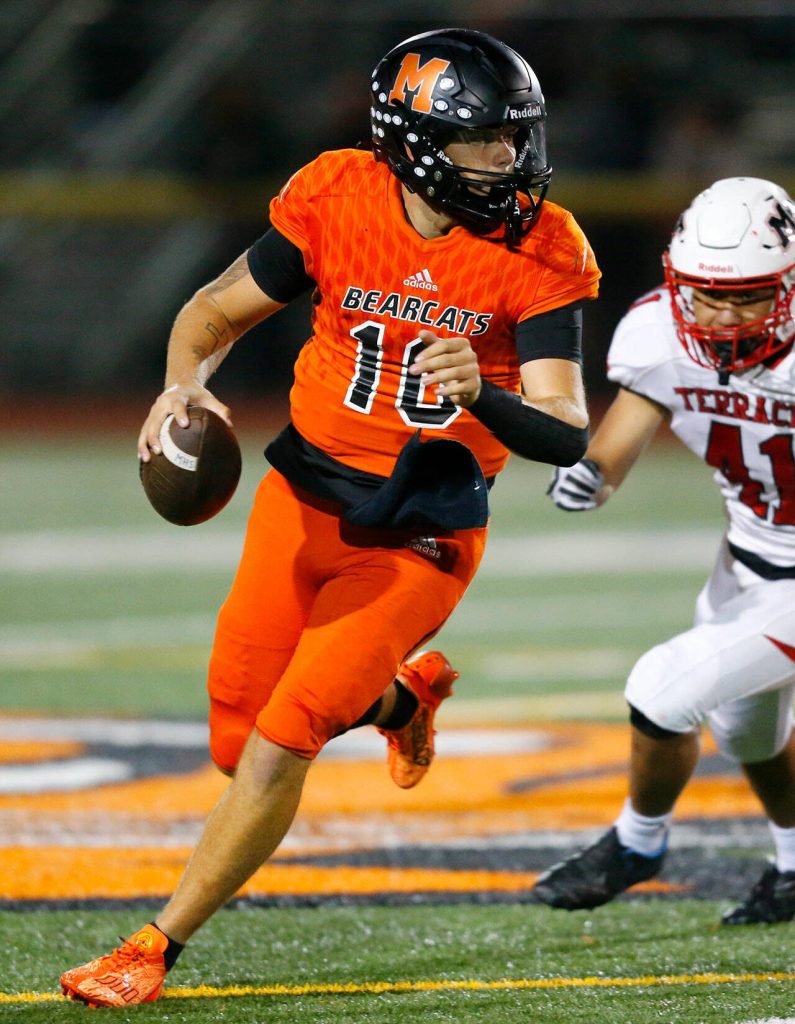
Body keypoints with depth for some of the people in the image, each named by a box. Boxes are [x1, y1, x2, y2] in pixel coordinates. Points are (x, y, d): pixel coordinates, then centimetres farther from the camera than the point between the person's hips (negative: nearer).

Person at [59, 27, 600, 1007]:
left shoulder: (540, 252, -15)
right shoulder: (336, 200, -11)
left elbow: (568, 436, -19)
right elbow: (217, 310, 3)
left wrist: (481, 394, -40)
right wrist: (185, 383, -19)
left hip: (419, 538, -3)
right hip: (304, 499, 3)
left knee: (280, 744, -14)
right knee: (240, 744, 11)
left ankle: (155, 949, 1)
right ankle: (399, 696, 42)